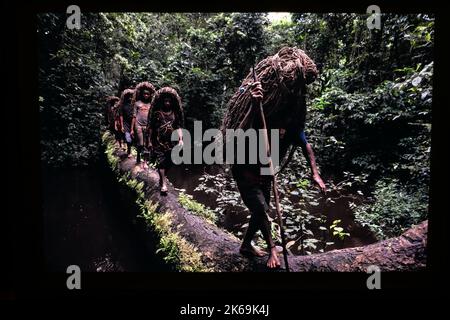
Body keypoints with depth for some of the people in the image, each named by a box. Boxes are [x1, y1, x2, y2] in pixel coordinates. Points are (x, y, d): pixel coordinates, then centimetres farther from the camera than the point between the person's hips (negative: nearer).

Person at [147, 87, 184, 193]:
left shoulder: (175, 113, 4)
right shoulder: (156, 112, -4)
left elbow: (178, 126, 5)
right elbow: (150, 127, 1)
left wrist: (181, 139, -5)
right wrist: (150, 141, 2)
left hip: (171, 141, 3)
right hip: (158, 141, -3)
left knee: (168, 162, 9)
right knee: (161, 161, -6)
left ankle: (162, 178, 31)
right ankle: (163, 183, -1)